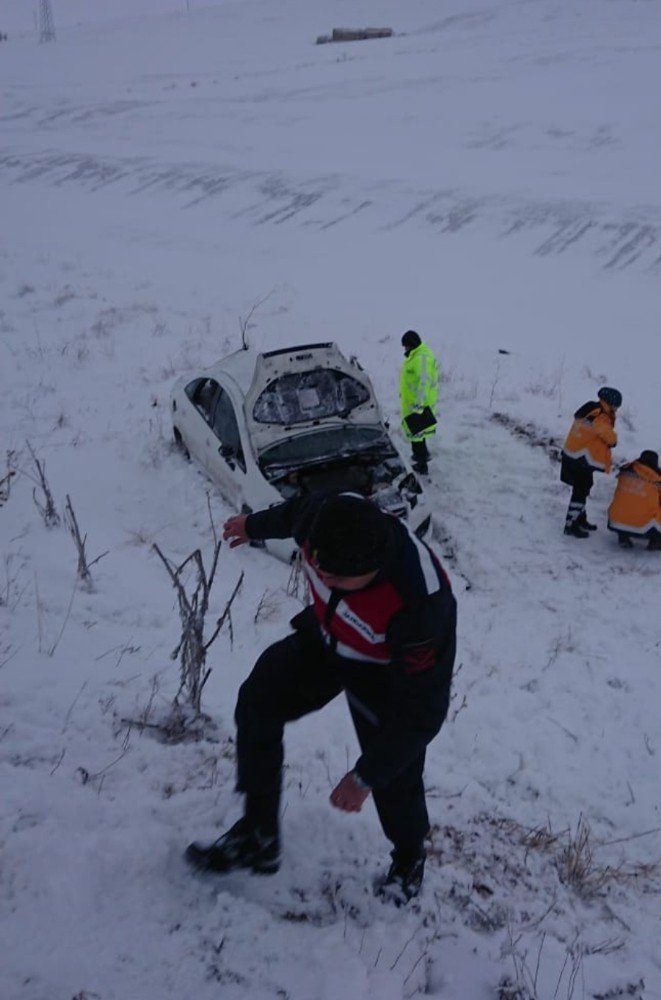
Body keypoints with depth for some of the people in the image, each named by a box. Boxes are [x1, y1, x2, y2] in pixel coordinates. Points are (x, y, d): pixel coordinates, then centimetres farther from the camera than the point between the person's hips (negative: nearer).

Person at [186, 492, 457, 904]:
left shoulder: (420, 605, -45)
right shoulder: (324, 516, -32)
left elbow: (420, 710, -32)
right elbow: (295, 511, -2)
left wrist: (366, 776, -25)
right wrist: (255, 524, 19)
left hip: (391, 672, -6)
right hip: (326, 637, 6)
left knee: (394, 775, 0)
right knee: (258, 701, 3)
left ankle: (409, 859, 35)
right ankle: (259, 835, 16)